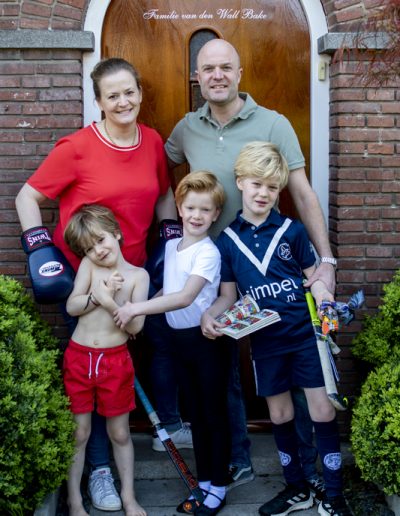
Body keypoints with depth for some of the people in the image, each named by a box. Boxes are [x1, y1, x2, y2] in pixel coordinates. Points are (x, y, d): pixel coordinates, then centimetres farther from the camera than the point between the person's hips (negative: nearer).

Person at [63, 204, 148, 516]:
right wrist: (98, 295, -20)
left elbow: (136, 325, -11)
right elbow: (71, 306, -6)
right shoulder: (88, 265, 0)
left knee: (120, 433, 12)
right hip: (78, 358, 1)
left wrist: (109, 301, -22)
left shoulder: (138, 275, -4)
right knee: (79, 433, 9)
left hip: (115, 361, -1)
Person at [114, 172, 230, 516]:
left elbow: (185, 297, -28)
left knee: (214, 414, 4)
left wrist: (137, 308, -30)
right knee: (195, 414, 16)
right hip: (180, 339, 7)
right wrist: (137, 315, 2)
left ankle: (217, 488, 16)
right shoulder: (170, 246, 7)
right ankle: (203, 483, 27)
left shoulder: (208, 252, -17)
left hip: (205, 339, -7)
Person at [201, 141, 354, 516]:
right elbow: (228, 296, 6)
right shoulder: (227, 240, 2)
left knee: (322, 412, 0)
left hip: (305, 333, -2)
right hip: (265, 340, 2)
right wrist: (209, 315, -12)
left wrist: (321, 291, -18)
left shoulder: (293, 230, -2)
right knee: (279, 415, 13)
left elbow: (312, 275, 4)